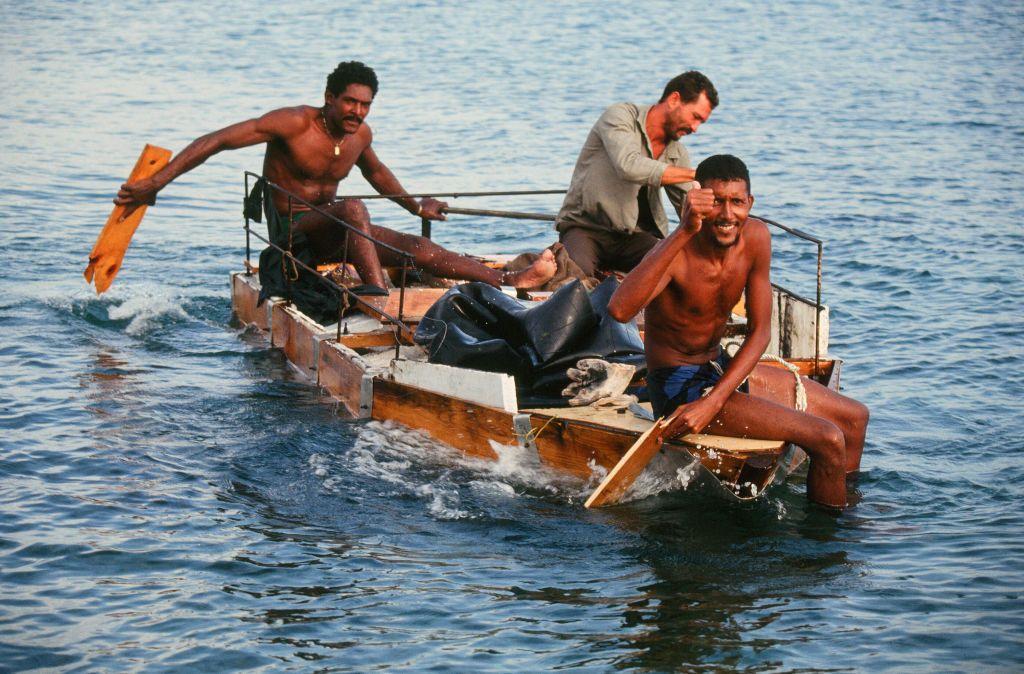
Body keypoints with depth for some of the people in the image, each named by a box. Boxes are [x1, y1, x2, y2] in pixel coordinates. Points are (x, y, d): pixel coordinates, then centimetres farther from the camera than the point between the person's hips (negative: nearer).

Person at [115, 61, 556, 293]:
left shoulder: (360, 135, 3)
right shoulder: (295, 123, -18)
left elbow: (376, 171, 29)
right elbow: (216, 141, -21)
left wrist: (416, 207, 35)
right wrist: (157, 182, -27)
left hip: (329, 235, 7)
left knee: (414, 247, -10)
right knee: (353, 209, -36)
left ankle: (510, 281, -17)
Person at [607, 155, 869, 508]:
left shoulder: (756, 237, -7)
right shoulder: (676, 254, -26)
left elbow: (759, 331, -4)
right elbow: (619, 310, -47)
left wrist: (713, 402, -18)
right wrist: (683, 232, -52)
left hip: (722, 367, 8)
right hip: (679, 386, -8)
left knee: (855, 418, 16)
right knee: (828, 440, -17)